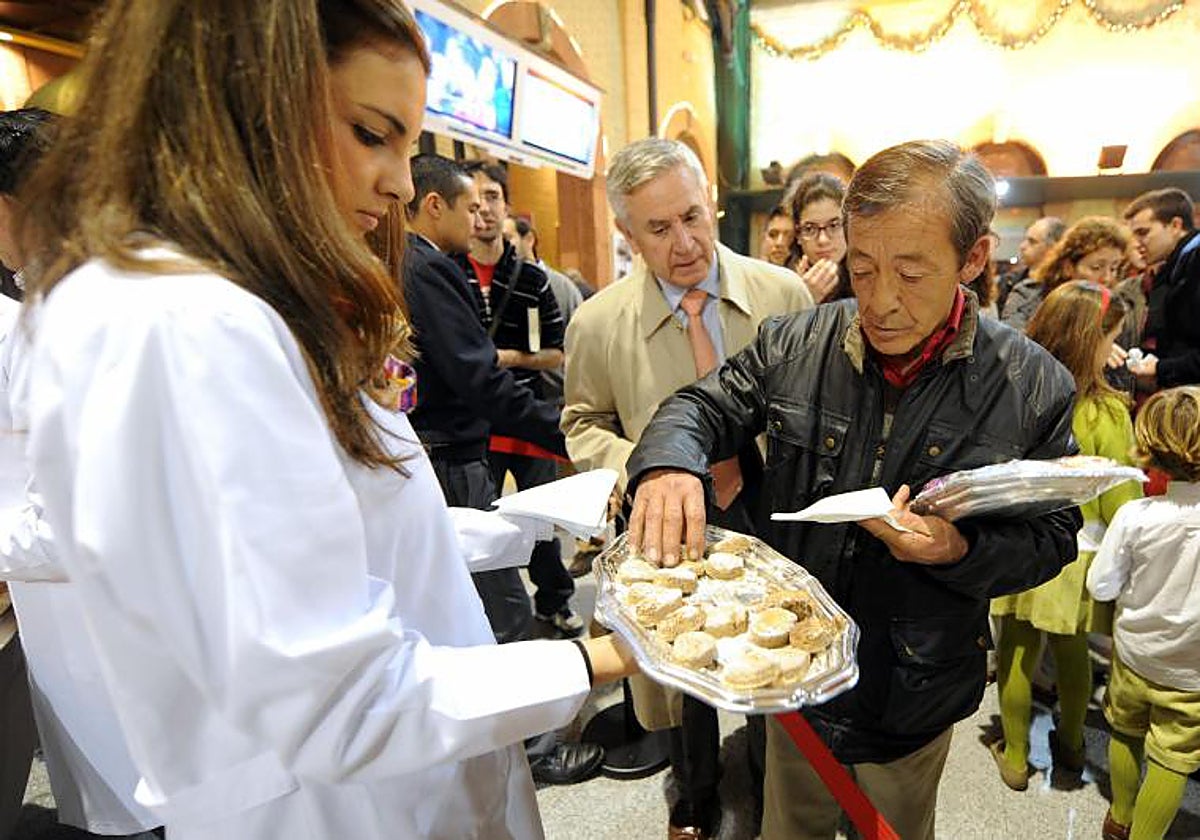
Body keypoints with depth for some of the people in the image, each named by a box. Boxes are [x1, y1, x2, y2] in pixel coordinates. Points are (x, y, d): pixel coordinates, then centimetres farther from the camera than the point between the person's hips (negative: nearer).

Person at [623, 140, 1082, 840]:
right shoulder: (794, 346, -12)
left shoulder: (1034, 386, -13)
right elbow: (704, 408, -5)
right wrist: (668, 463, -29)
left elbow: (1051, 537, -6)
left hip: (915, 697, -1)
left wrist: (962, 550, -28)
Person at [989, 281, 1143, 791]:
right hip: (1076, 555, -1)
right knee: (1072, 654, 20)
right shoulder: (1105, 410, -18)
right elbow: (1119, 500, -11)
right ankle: (1070, 745, 44)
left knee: (1017, 652, 15)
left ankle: (1014, 757, 32)